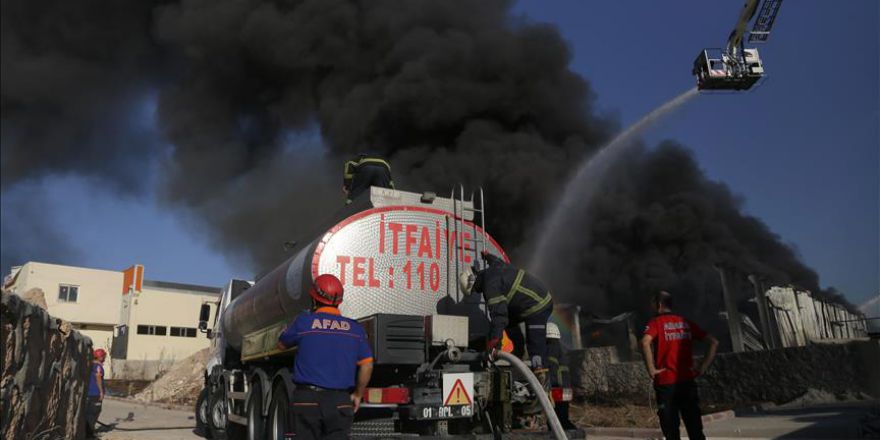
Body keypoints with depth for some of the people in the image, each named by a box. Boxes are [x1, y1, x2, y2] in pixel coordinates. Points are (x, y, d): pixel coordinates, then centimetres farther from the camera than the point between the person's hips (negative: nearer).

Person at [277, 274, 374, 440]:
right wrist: (358, 394, 17)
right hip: (340, 401, 1)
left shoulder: (303, 322, -1)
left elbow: (281, 344, 17)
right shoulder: (355, 328, 5)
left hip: (307, 399, -1)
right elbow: (367, 366, 5)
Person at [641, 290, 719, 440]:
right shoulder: (686, 322, 11)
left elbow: (645, 342, -24)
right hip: (688, 381, 4)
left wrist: (651, 369, -15)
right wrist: (703, 368, 8)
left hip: (666, 383, -4)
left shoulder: (656, 322, -3)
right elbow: (714, 342, 10)